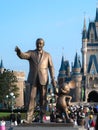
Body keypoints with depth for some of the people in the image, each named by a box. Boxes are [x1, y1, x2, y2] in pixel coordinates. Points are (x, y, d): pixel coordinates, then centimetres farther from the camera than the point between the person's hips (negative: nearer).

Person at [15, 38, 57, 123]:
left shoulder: (47, 55, 10)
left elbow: (51, 67, 5)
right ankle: (29, 118, -11)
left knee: (43, 99, 1)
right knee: (32, 98, -7)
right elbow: (23, 56, -12)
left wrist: (53, 79, -6)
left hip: (43, 79, 1)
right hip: (33, 79, -1)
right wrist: (18, 51, -36)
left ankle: (42, 118, 7)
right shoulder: (31, 53, 8)